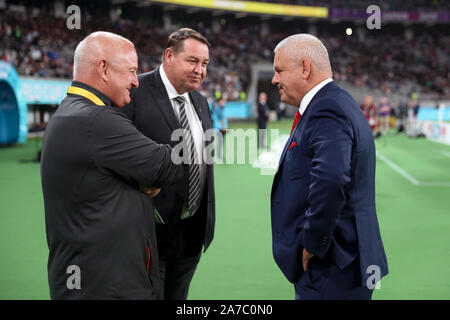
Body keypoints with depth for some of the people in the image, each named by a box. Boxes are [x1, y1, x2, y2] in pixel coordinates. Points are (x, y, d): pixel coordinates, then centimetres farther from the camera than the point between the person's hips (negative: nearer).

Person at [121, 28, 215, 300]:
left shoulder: (200, 102, 13)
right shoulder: (135, 93, -13)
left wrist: (207, 218, 16)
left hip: (193, 230, 7)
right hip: (152, 228, -7)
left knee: (177, 296, 18)